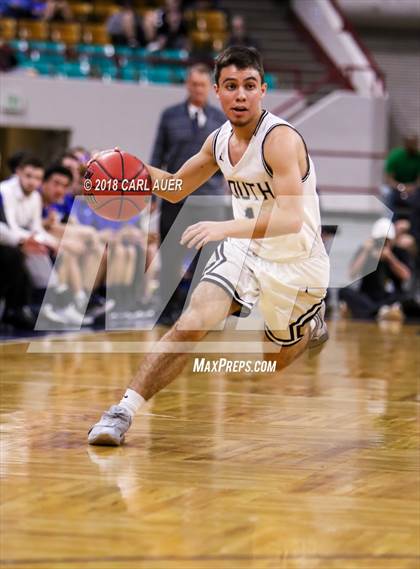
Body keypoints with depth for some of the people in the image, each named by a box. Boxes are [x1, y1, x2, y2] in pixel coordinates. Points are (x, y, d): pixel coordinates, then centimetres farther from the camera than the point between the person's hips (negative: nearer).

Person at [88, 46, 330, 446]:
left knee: (280, 359, 13)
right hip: (244, 251, 5)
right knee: (190, 324, -16)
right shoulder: (220, 140, -2)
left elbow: (291, 218, -36)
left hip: (294, 263, -5)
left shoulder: (281, 139, -25)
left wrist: (226, 228, -49)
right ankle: (124, 411, -15)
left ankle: (311, 324, 47)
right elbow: (177, 188, 14)